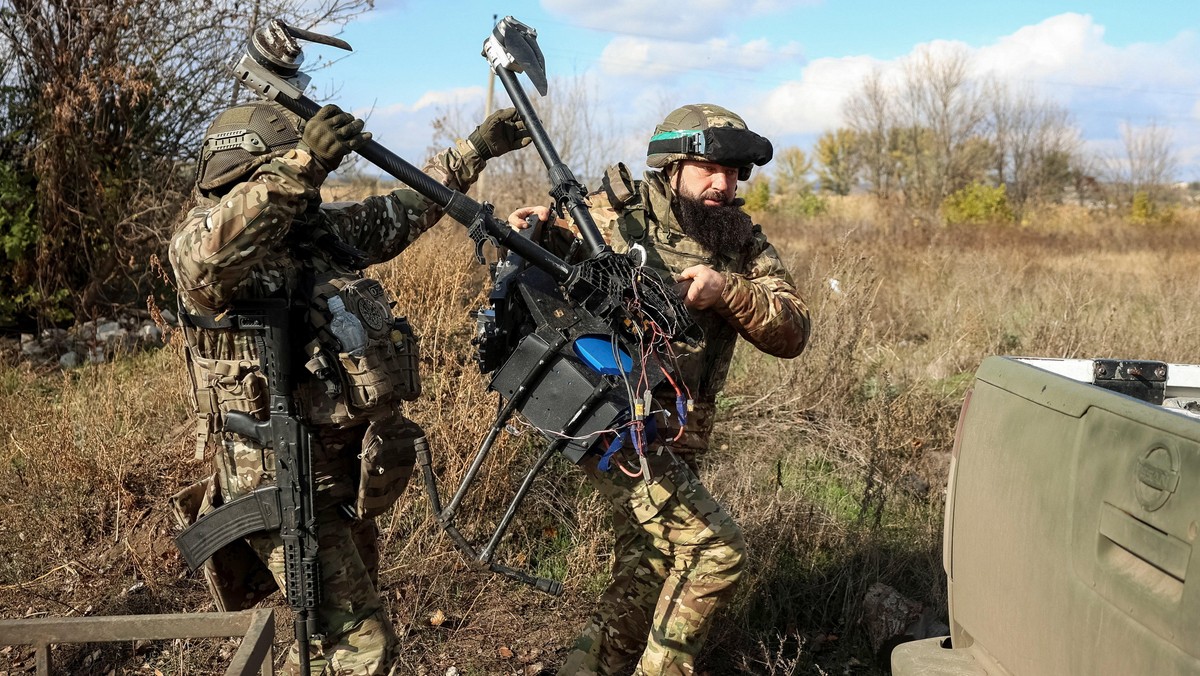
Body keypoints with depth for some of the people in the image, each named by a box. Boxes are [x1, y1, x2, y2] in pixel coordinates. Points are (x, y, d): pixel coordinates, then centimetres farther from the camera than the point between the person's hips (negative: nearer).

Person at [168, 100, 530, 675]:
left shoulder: (323, 228, 8)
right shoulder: (203, 237, -13)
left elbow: (405, 208, 22)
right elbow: (209, 253, -38)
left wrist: (476, 149, 26)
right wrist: (298, 169, -49)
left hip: (348, 475, 8)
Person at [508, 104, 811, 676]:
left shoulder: (742, 240, 4)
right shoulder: (614, 213, -7)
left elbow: (792, 333, -4)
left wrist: (728, 291, -20)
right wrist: (541, 235, -15)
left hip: (676, 439, 6)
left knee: (644, 585, 14)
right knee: (717, 549, -12)